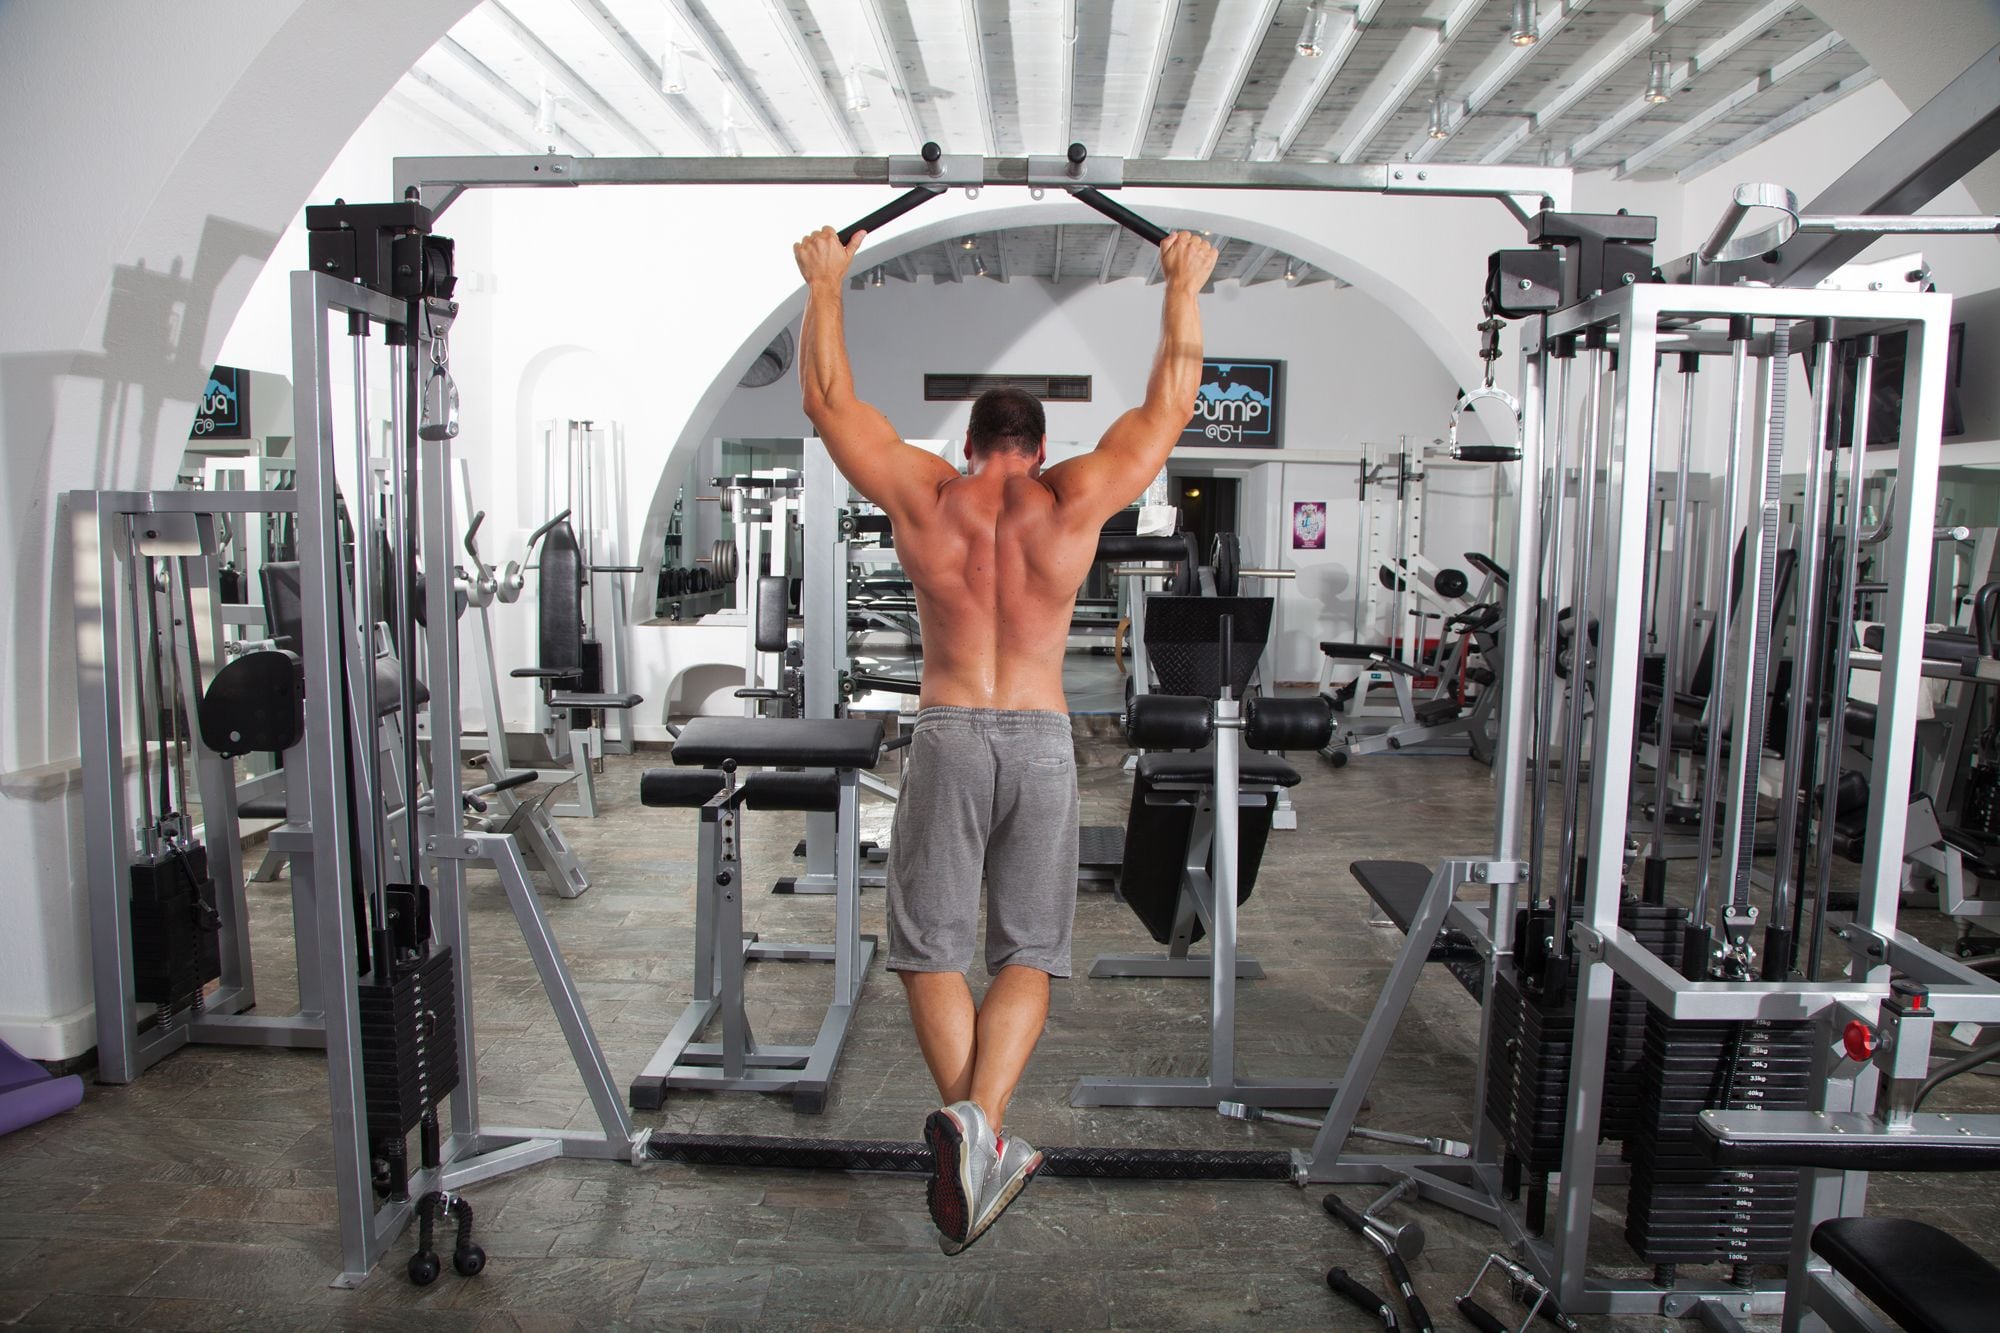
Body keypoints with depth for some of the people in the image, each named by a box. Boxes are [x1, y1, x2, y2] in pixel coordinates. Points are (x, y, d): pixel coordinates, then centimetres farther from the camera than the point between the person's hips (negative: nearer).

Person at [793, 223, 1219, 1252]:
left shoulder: (922, 495, 3)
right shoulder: (1075, 499, 3)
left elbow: (827, 398, 13)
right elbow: (1170, 404, 13)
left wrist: (824, 285, 24)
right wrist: (1183, 288, 24)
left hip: (948, 735, 0)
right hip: (1042, 740, 0)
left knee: (931, 947, 10)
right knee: (1027, 952, 7)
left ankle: (966, 1119, -4)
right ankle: (981, 1119, -13)